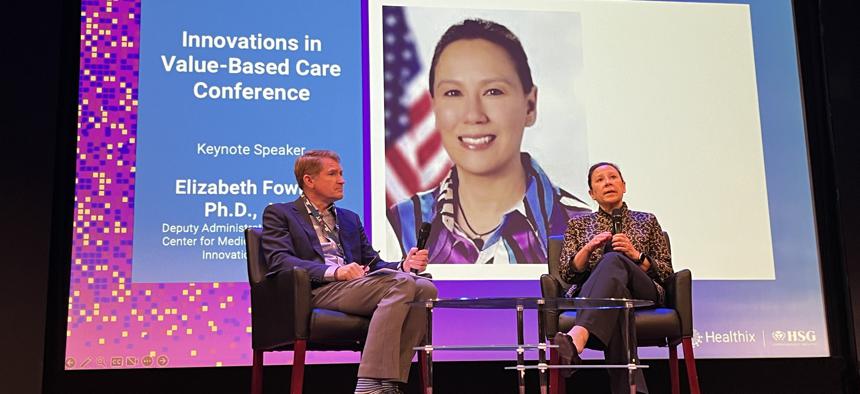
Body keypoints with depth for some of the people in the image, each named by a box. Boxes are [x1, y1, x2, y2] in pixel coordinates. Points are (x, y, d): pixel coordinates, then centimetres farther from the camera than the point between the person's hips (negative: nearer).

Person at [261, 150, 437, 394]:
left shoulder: (350, 218, 31)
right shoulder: (279, 214, 12)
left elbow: (372, 264, 24)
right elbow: (279, 261, -6)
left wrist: (403, 265, 0)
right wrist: (334, 271, -21)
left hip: (355, 285, 6)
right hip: (315, 292, -6)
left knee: (424, 288, -22)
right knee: (401, 284, -29)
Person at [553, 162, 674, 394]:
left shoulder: (647, 221, 25)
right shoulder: (578, 224, 25)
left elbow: (666, 272, 15)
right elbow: (567, 273, 12)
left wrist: (636, 255, -5)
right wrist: (589, 248, -8)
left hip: (642, 294, 0)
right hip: (591, 295, 0)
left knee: (613, 260, -38)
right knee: (615, 293, -42)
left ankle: (576, 341, -65)